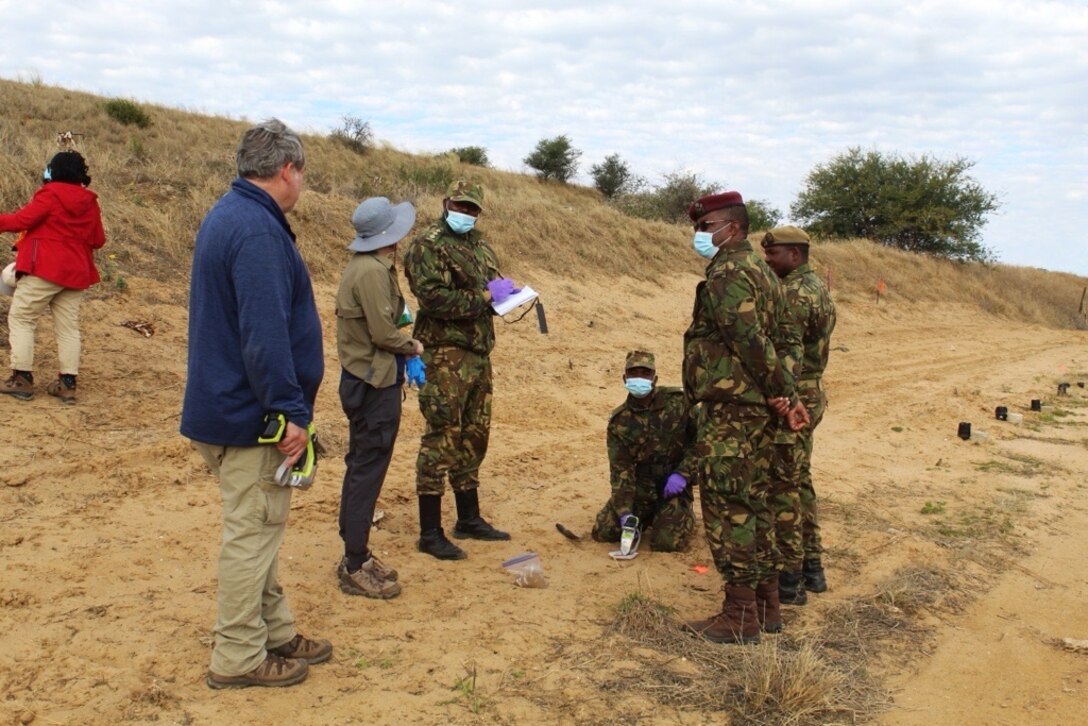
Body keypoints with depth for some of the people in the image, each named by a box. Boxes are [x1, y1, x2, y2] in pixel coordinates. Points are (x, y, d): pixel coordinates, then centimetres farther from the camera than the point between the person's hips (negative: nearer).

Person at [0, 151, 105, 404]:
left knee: (20, 319, 5)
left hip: (44, 269, -6)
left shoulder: (50, 194, -9)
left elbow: (22, 220, -13)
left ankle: (22, 379, 2)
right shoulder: (90, 201, 8)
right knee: (68, 327, 8)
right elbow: (98, 240, 12)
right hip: (75, 272, 6)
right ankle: (67, 383, 6)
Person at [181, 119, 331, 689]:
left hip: (228, 405, 10)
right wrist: (290, 412, -23)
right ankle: (239, 658, 14)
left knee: (260, 529, 18)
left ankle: (275, 632, 31)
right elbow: (264, 335, -27)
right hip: (252, 414, -10)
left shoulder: (227, 215, 13)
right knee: (253, 534, 1)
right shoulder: (257, 230, -20)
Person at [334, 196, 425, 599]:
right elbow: (383, 332, -22)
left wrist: (402, 347, 4)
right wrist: (413, 346, -4)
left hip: (366, 379, 10)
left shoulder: (365, 265, 11)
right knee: (367, 471, -4)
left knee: (362, 468, 16)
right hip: (374, 382, -10)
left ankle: (356, 555, 27)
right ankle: (355, 567, 4)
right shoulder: (372, 271, -20)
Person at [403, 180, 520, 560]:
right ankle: (430, 533, 1)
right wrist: (484, 296, -18)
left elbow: (491, 286, 26)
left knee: (474, 436, 15)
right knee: (442, 438, -6)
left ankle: (469, 518, 29)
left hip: (479, 353, 9)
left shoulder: (480, 245, 16)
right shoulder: (427, 246, -9)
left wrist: (509, 292, 3)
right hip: (446, 354, -8)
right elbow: (433, 298, -21)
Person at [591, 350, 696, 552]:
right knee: (604, 532, -10)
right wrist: (625, 513, -23)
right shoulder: (619, 421, -5)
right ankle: (647, 517, 19)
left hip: (673, 486, -2)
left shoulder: (678, 401, -10)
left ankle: (683, 515, 14)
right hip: (640, 487, 2)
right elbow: (621, 470, -10)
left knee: (668, 541, -22)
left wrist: (683, 473, -15)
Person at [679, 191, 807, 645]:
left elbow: (750, 342, -21)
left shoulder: (727, 274, -14)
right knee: (752, 504, 15)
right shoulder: (759, 270, 18)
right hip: (754, 408, 10)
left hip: (727, 409, -10)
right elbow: (785, 338, 16)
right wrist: (784, 393, 7)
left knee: (727, 508, -5)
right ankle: (766, 604, 23)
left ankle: (740, 616, 1)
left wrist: (780, 393, -11)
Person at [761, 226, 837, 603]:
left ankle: (790, 577, 3)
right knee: (800, 481, 17)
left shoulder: (796, 294, -19)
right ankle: (811, 567, 25)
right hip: (810, 393, 10)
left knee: (783, 486, -4)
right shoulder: (818, 286, 14)